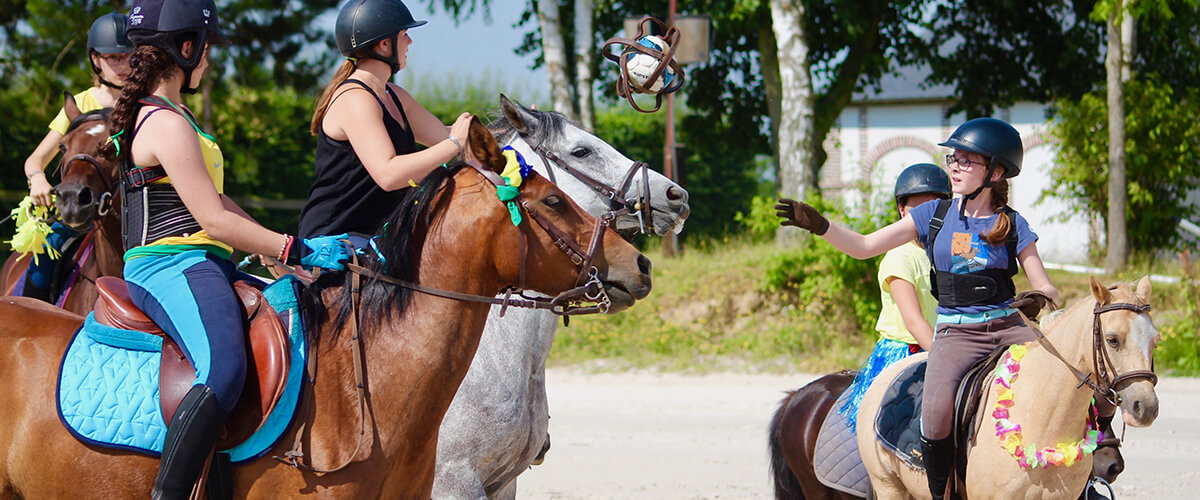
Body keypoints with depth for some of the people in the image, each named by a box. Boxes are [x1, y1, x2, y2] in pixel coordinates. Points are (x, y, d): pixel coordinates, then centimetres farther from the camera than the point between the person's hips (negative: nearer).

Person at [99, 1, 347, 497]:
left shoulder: (169, 115, 20)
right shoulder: (169, 126, -14)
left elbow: (215, 201, 24)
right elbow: (213, 220, -18)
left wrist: (289, 249, 17)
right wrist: (297, 249, -14)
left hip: (204, 266, 11)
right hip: (171, 267, -11)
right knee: (224, 370, -34)